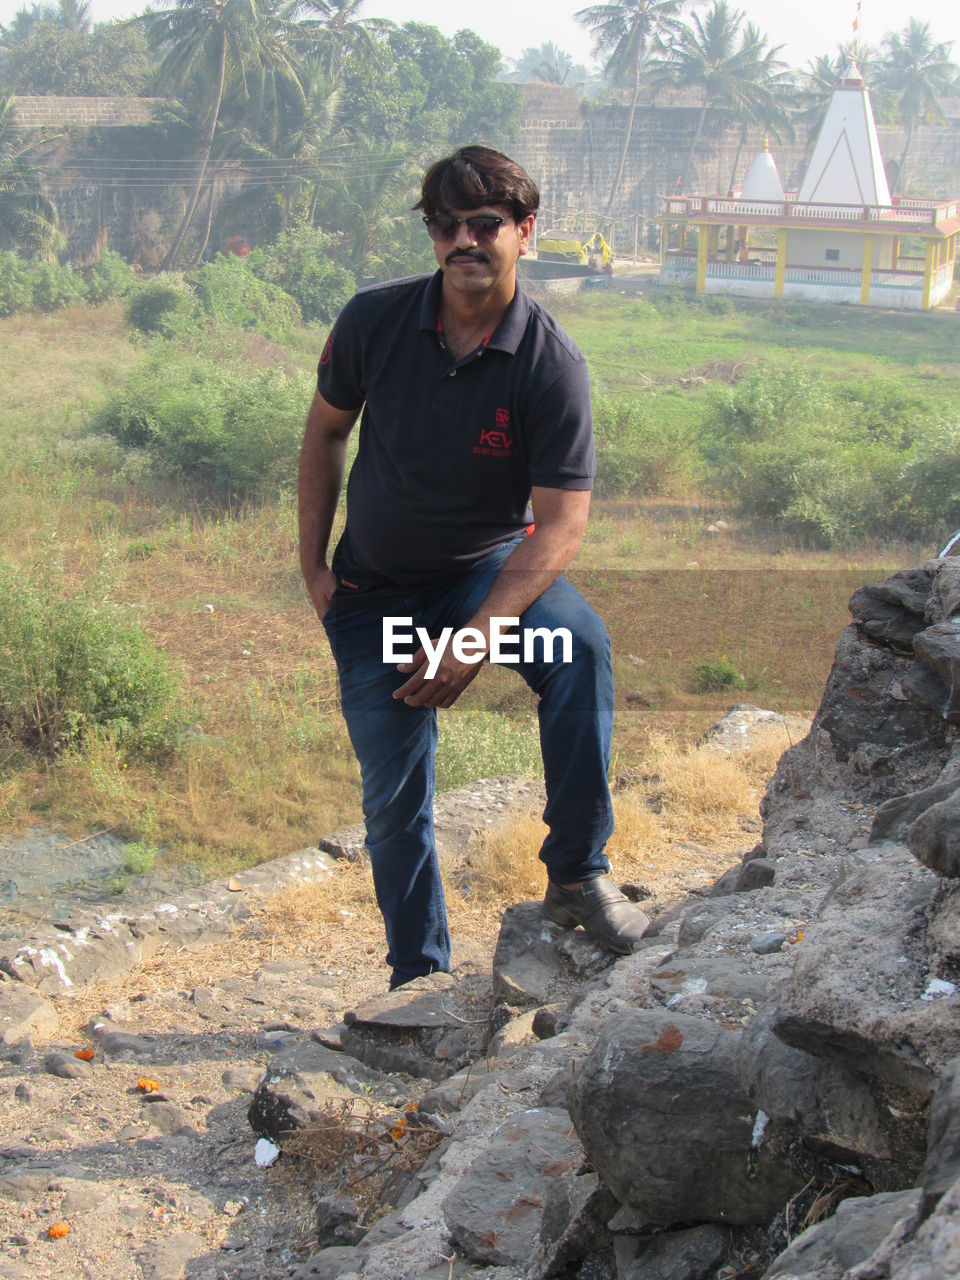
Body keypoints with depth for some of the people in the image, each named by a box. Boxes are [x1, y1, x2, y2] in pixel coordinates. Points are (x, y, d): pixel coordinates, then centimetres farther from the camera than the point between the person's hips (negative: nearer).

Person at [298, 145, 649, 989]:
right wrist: (313, 562, 3)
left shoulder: (552, 366, -19)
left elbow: (560, 524, -21)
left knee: (579, 646, -34)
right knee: (395, 798, 4)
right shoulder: (375, 321, -12)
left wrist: (478, 637, -30)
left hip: (489, 563, -2)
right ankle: (419, 978, 24)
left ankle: (578, 877, -21)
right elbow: (326, 431, 5)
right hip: (376, 592, 2)